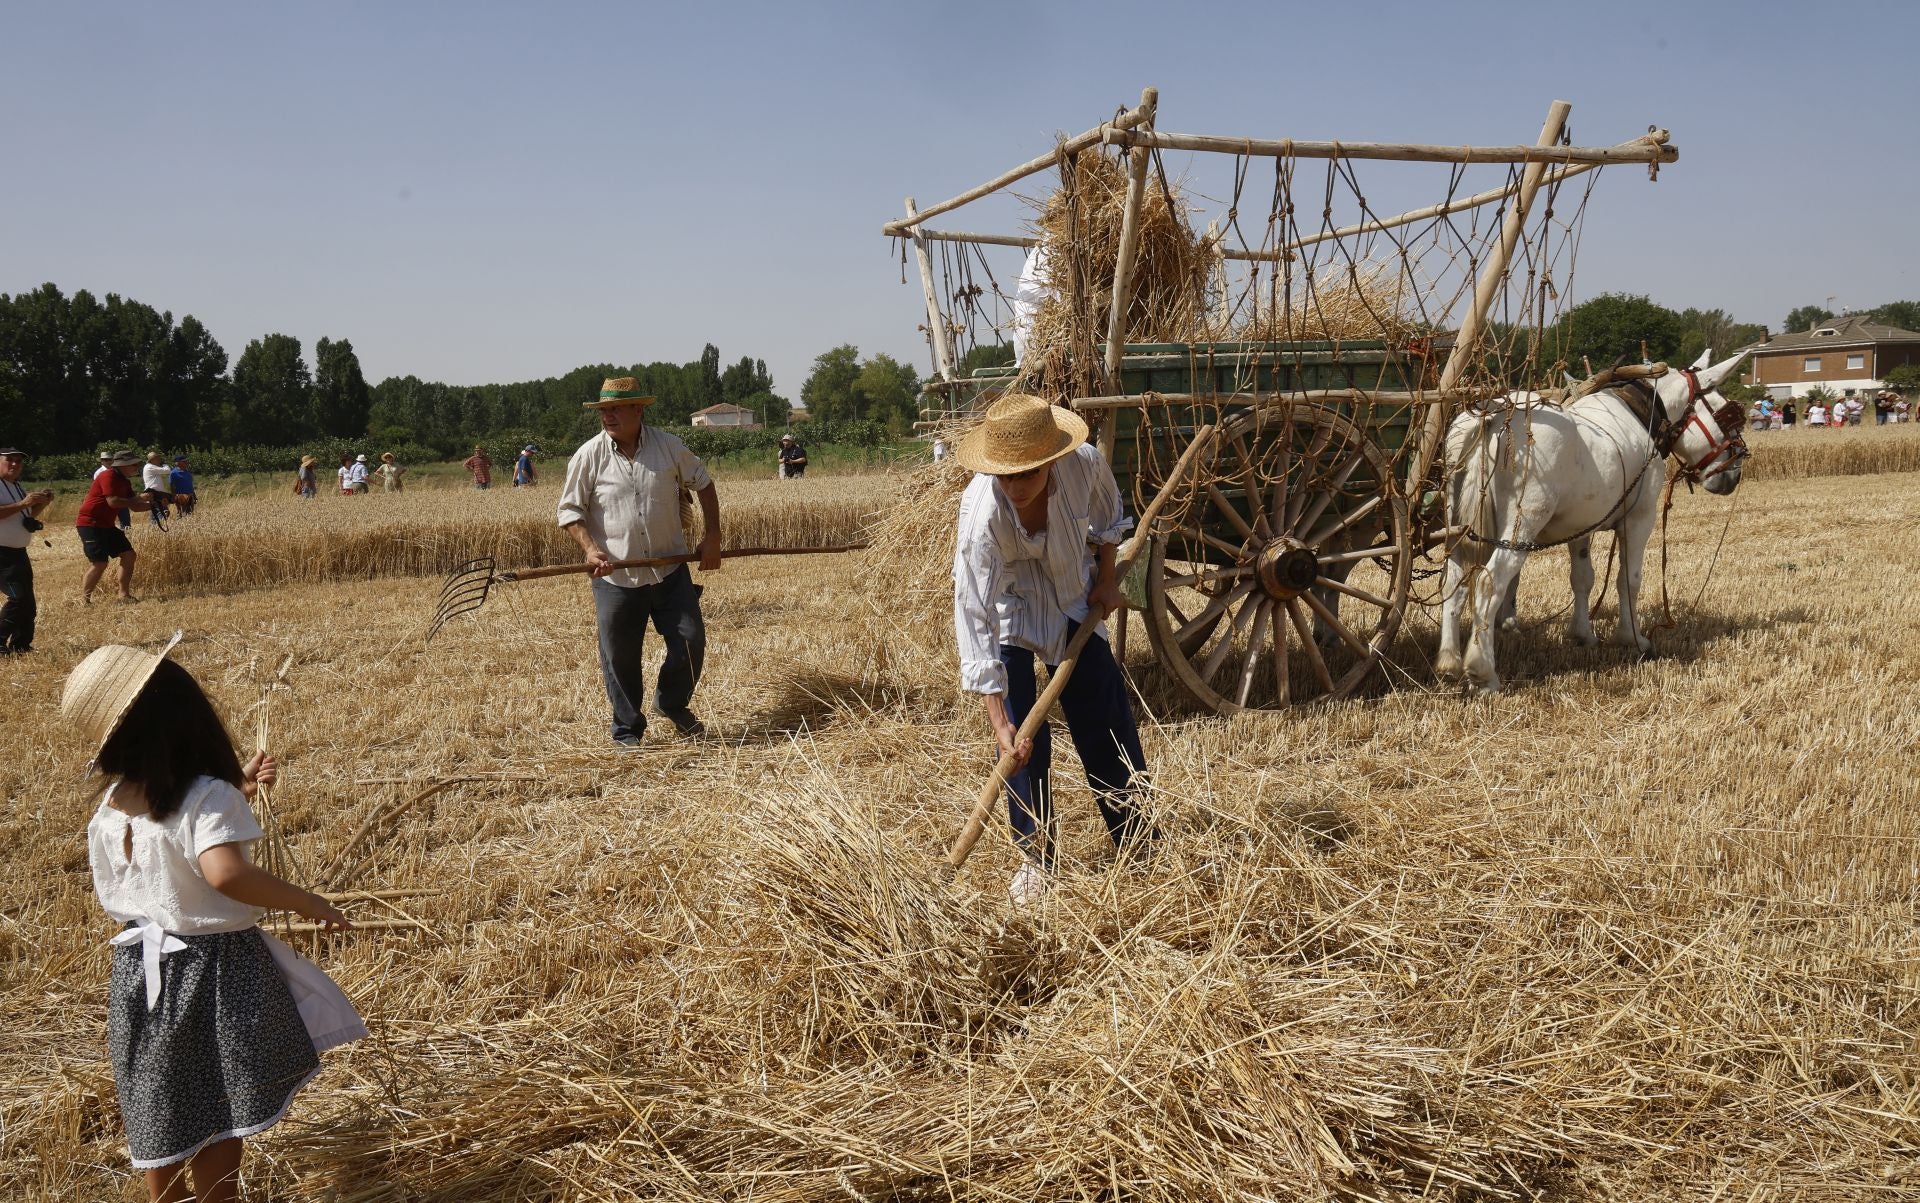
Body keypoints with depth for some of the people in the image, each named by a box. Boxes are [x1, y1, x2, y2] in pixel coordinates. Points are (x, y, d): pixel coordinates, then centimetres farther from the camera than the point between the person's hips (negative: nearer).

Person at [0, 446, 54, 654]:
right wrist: (22, 504, -27)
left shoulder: (19, 486, 15)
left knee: (28, 603, 10)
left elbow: (28, 516, 24)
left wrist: (42, 504, 7)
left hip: (19, 553, 9)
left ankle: (20, 645, 19)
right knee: (18, 598, -18)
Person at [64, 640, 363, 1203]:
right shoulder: (208, 797, -24)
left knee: (160, 1108, 19)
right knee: (218, 1114, 9)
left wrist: (236, 790, 11)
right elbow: (225, 873, -40)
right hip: (213, 969, -7)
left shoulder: (113, 805, 0)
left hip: (142, 966, 7)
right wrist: (307, 902, -30)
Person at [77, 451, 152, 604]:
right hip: (89, 524, -10)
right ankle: (84, 600, -6)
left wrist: (153, 504, 0)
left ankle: (124, 594, 14)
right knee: (99, 563, -16)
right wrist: (139, 498, -17)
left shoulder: (125, 482, 12)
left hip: (107, 525, 10)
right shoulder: (109, 476, -16)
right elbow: (113, 501, -25)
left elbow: (133, 506, 14)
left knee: (128, 555, 6)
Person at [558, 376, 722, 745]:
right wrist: (590, 548, -17)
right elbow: (569, 510, -1)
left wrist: (712, 537, 7)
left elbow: (703, 483, 13)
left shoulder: (669, 447, -1)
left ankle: (672, 704, 30)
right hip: (615, 577, -1)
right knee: (620, 659, 4)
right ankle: (627, 731, 21)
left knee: (691, 642, 3)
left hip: (670, 572, 2)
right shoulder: (589, 456, -6)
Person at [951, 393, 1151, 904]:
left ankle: (1135, 837, 29)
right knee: (1024, 738, -9)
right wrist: (998, 722, -39)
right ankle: (1036, 857, 8)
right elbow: (976, 618, -37)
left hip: (1075, 603, 4)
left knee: (1109, 721, 10)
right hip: (1011, 613, -3)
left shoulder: (1086, 465, -29)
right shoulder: (982, 513, -38)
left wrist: (1105, 578, 0)